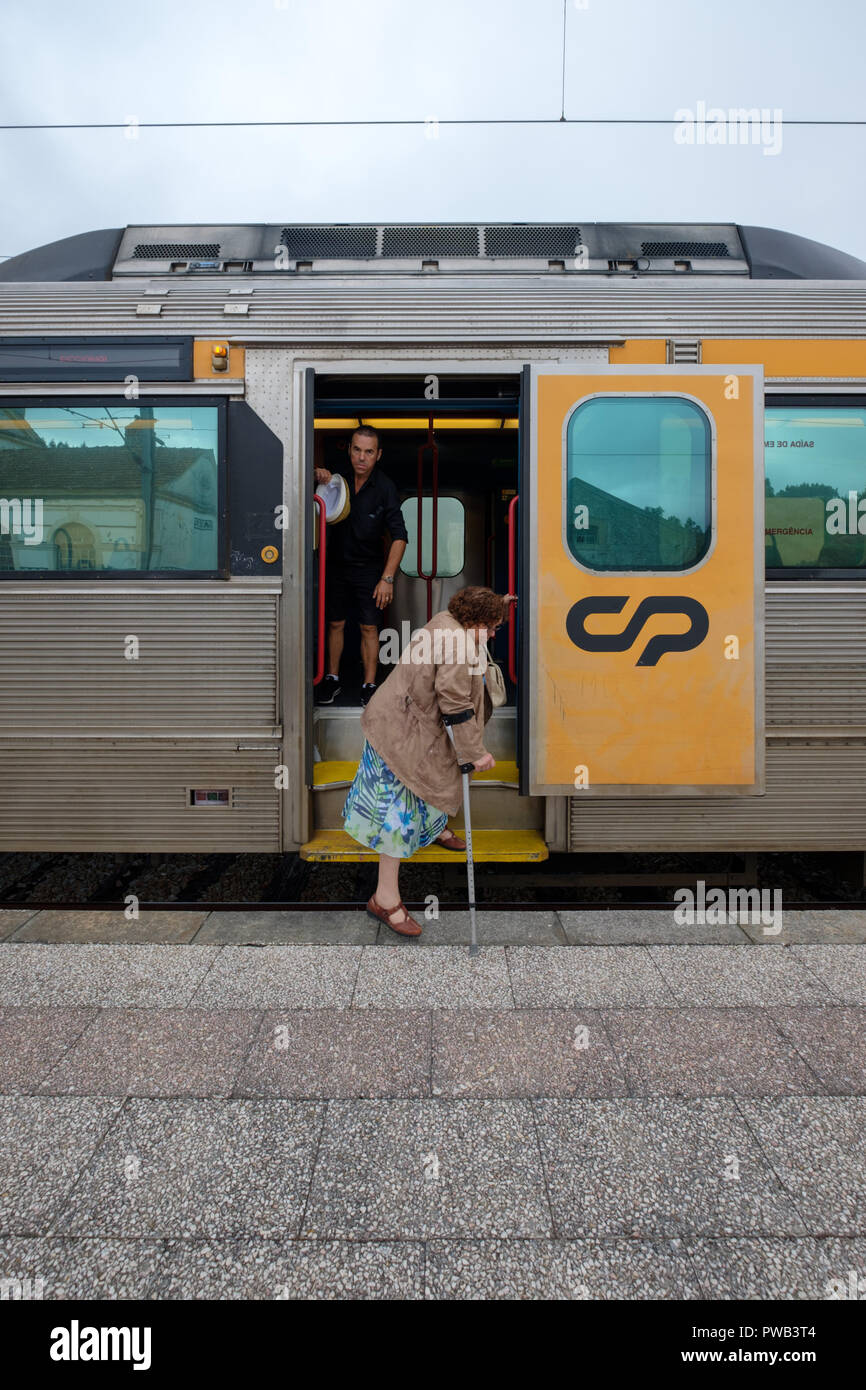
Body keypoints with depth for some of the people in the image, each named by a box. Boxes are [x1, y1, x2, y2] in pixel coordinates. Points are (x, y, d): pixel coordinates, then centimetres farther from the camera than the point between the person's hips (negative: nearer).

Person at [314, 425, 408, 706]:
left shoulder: (385, 487, -13)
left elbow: (399, 536, -14)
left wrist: (387, 578, -20)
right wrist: (318, 476, -17)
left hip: (369, 567, -2)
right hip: (337, 564, 2)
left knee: (369, 628, -2)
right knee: (335, 623, 8)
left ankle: (369, 685, 8)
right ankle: (332, 679, 22)